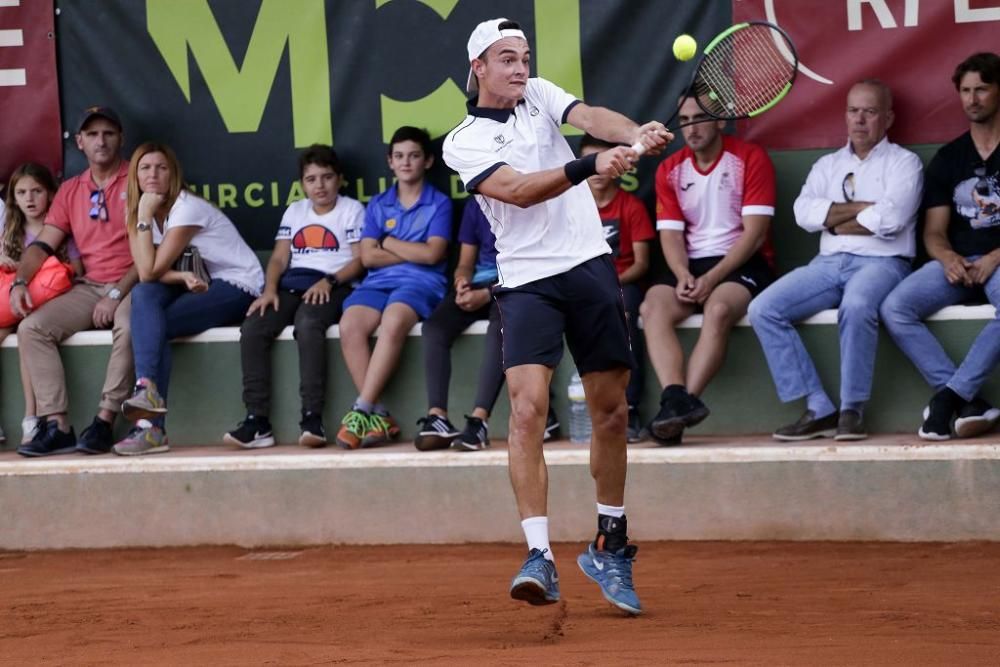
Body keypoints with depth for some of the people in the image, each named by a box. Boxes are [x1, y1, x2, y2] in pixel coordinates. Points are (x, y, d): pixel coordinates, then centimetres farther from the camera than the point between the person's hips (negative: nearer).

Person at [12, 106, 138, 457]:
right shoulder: (70, 191, 14)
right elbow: (43, 245, 10)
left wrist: (117, 294, -17)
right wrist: (20, 282, -10)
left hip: (133, 285, -5)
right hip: (88, 287, 5)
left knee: (128, 327, -38)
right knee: (31, 328, -17)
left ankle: (104, 422, -33)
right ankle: (57, 426, -23)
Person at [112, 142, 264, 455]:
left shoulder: (187, 208, -16)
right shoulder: (152, 212, 8)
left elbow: (150, 270, -21)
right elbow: (147, 273, -4)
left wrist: (145, 216, -16)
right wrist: (182, 276, -24)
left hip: (239, 288, -7)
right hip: (200, 286, 7)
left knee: (154, 324, -27)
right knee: (144, 294, -24)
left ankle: (151, 427, -35)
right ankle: (147, 391, -35)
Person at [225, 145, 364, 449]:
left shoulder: (352, 210, 10)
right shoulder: (294, 211, 25)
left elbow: (360, 259, 1)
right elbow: (279, 258, 17)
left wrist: (329, 281, -16)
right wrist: (270, 289, -3)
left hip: (333, 286, -5)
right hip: (291, 286, 5)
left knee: (308, 325, -38)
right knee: (253, 328, -24)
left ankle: (312, 418, -41)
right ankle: (257, 420, -28)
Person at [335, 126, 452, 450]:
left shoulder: (439, 203, 10)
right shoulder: (378, 205, 19)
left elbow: (432, 254, -4)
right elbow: (368, 256, 7)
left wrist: (389, 244, 4)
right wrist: (414, 252, 1)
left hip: (421, 282, -4)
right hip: (378, 281, 4)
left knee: (393, 322, -37)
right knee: (350, 325, -29)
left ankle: (362, 410, -35)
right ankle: (378, 415, -28)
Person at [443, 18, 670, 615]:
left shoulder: (541, 95, 11)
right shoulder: (463, 143, -1)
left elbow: (591, 116, -9)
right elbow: (520, 190, -17)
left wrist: (635, 133, -31)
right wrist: (591, 166, -31)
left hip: (591, 265, 4)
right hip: (528, 280, -4)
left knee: (612, 413, 8)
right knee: (527, 408, -20)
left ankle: (611, 546, 25)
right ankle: (540, 557, -23)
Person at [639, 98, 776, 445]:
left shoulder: (751, 159, -2)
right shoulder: (670, 170, 12)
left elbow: (755, 232, -9)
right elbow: (670, 234, 5)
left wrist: (713, 278, -18)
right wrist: (682, 276, -16)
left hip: (742, 263, -4)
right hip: (691, 265, 4)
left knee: (718, 309, -36)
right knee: (652, 307, -27)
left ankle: (684, 401, -41)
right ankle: (676, 398, -44)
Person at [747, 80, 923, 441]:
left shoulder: (904, 163, 7)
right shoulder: (828, 165, 22)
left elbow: (890, 219, -12)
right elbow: (804, 212, 3)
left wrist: (834, 218, -1)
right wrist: (863, 208, -5)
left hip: (881, 262, -5)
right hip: (829, 263, 5)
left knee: (856, 307, -40)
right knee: (763, 309, -17)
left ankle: (852, 411, -27)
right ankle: (819, 410, -19)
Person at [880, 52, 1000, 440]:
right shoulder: (947, 159, 16)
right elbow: (934, 232, 13)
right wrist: (948, 258, -11)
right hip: (957, 263, 4)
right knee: (895, 308, -24)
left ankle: (949, 396, -31)